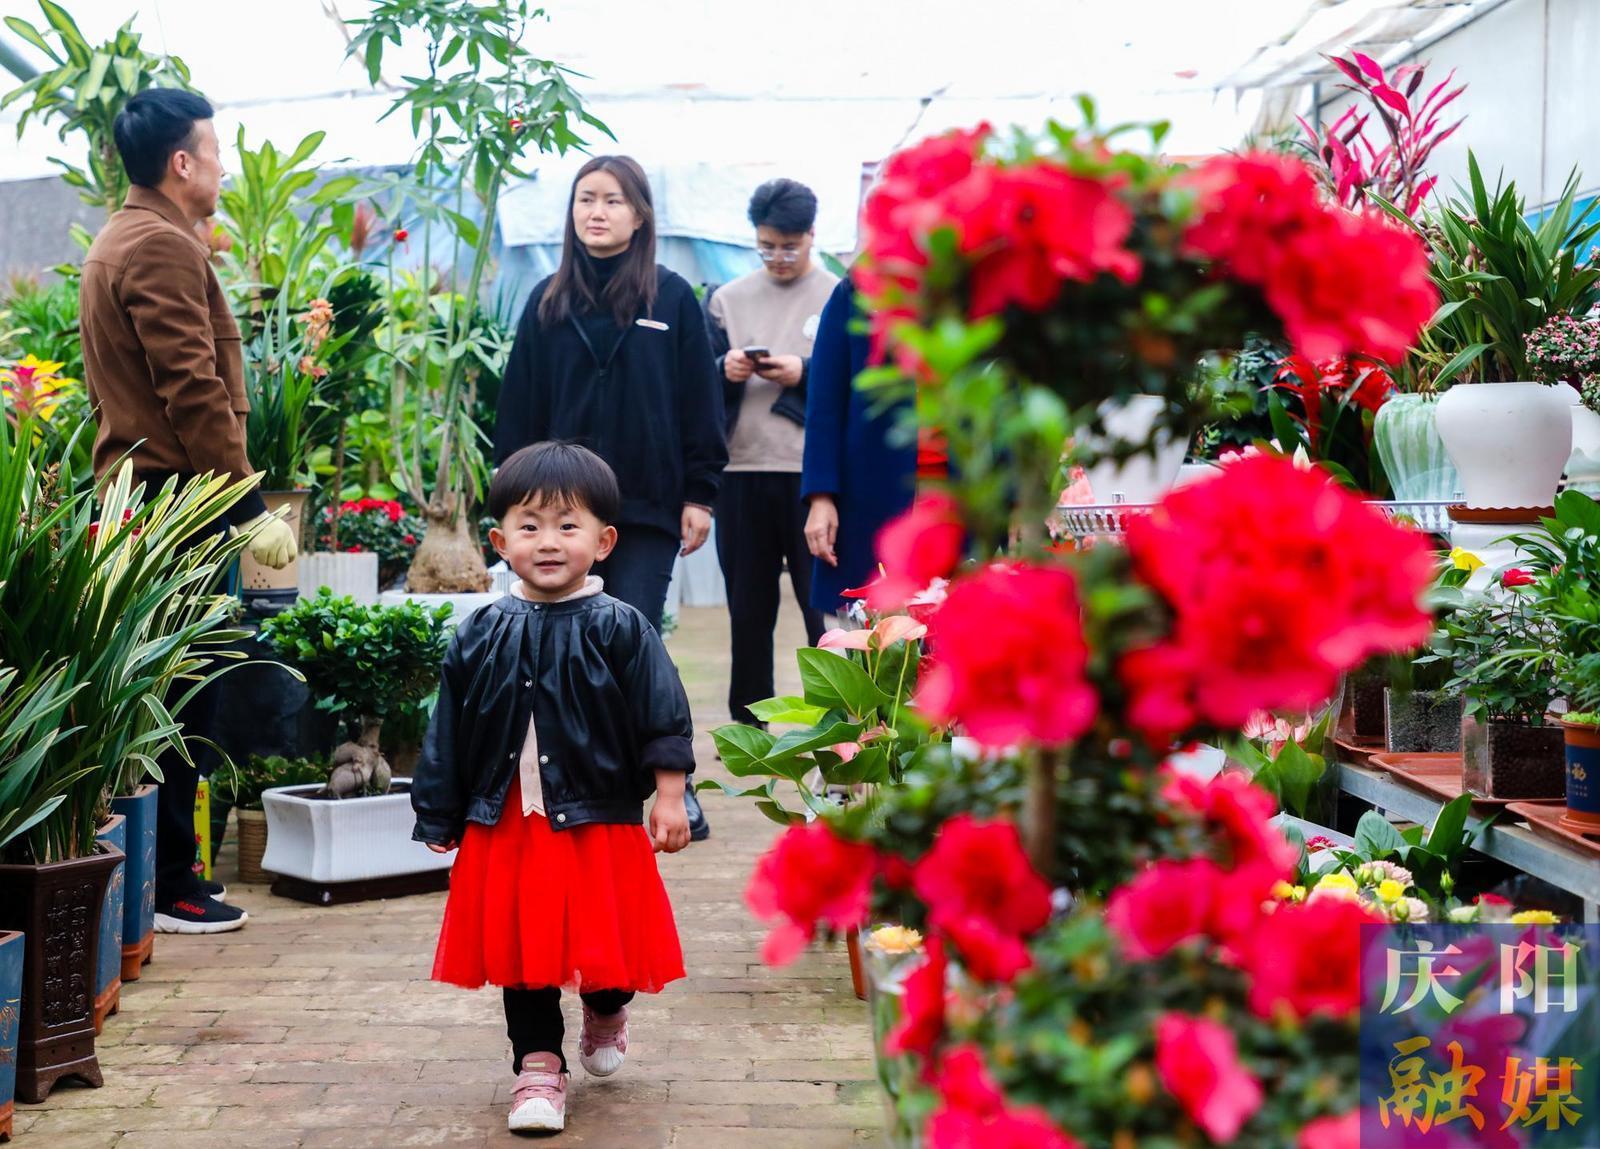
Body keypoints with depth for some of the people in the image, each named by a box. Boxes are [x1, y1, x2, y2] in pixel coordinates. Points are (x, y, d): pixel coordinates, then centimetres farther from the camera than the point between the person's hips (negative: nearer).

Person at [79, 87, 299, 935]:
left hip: (132, 487, 10)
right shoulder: (163, 246, -13)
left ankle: (156, 870, 21)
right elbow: (195, 392, -20)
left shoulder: (115, 243, 19)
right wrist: (253, 507, -19)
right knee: (184, 697, -5)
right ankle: (167, 888, 0)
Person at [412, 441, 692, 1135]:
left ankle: (606, 1011, 39)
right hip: (505, 827, 2)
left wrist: (669, 798, -8)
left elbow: (664, 720, -4)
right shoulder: (481, 636, 1)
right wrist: (440, 815, 9)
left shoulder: (620, 630, -6)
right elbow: (448, 733, 8)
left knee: (606, 945, 6)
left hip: (599, 824, -2)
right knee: (520, 946, 8)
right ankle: (538, 1065, 24)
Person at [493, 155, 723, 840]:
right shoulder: (548, 303, 9)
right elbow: (518, 409, 10)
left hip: (648, 507, -3)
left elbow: (700, 405, 2)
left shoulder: (672, 300, 2)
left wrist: (700, 495, -2)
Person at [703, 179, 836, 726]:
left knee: (825, 606, -1)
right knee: (748, 608, 10)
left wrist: (806, 373, -15)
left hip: (815, 474, -3)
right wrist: (724, 371, -10)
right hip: (742, 472, 3)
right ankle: (747, 722, 19)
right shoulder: (727, 300, 14)